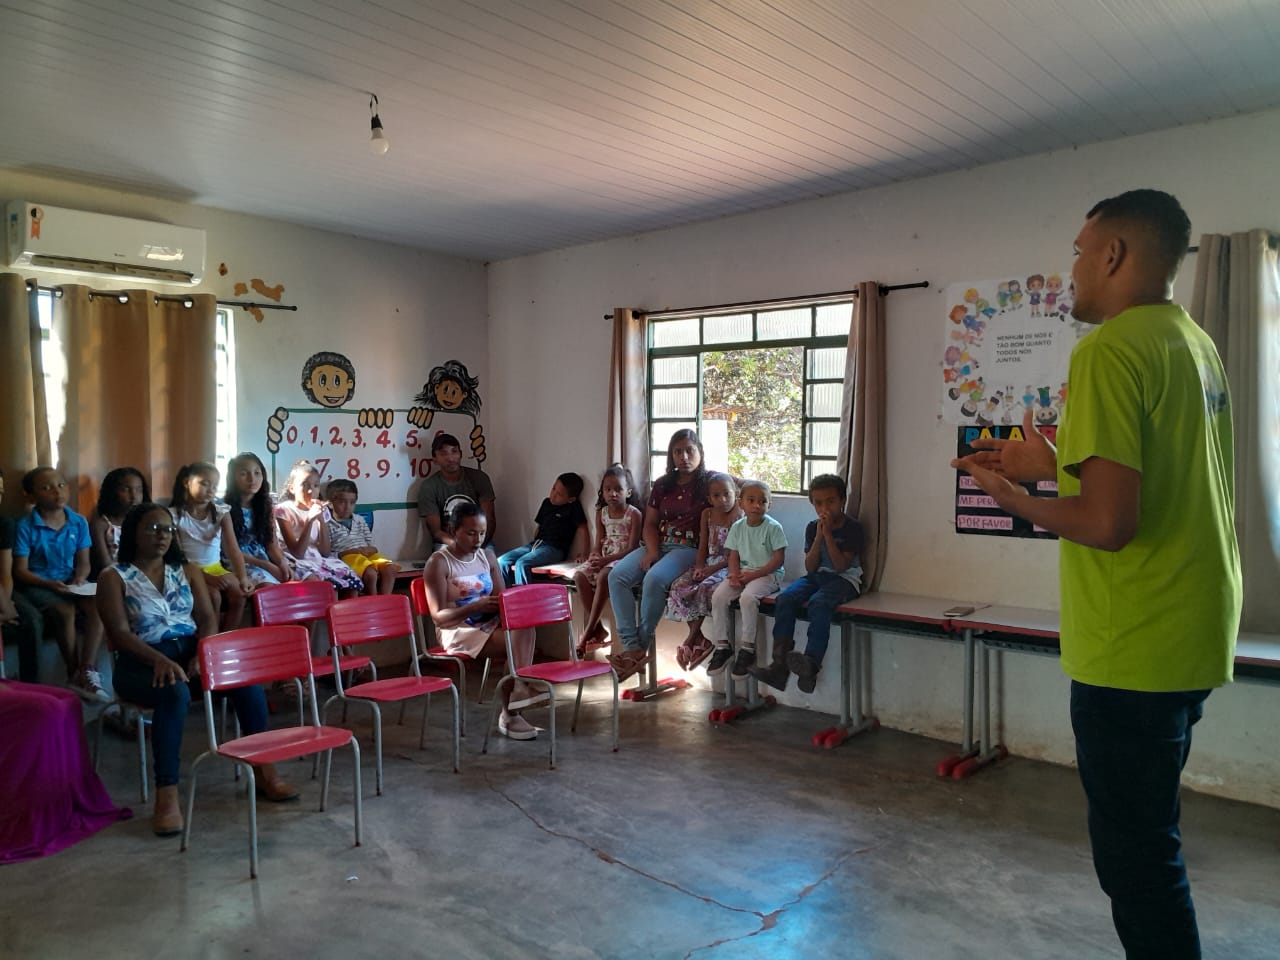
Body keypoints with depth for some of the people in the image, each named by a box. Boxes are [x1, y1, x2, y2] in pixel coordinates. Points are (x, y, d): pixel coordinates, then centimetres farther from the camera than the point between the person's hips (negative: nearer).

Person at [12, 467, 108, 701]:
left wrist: (79, 579, -14)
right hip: (38, 585, -4)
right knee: (65, 610, -32)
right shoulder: (25, 526, -8)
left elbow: (83, 561, 8)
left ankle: (87, 671, -24)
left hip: (70, 582, 4)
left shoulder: (79, 522, 4)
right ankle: (74, 672, -16)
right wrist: (50, 584, -23)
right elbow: (20, 571, -8)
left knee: (97, 606, -26)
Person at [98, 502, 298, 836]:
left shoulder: (188, 571, 15)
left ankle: (263, 770, -16)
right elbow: (119, 633, -9)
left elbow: (208, 618, 7)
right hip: (141, 662, -3)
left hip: (190, 652, 4)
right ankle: (167, 796, -35)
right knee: (175, 692, -38)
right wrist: (160, 660, -26)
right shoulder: (113, 577, 2)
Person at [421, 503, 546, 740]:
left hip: (488, 623, 6)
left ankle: (521, 687, -31)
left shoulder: (487, 556, 9)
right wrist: (475, 607, -28)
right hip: (457, 630, -6)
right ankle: (510, 713, -19)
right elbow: (438, 616, -14)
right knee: (515, 645, -26)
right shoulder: (438, 563, -9)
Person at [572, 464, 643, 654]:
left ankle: (589, 631, -29)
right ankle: (597, 628, -18)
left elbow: (632, 547, -13)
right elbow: (599, 544, 10)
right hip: (604, 558, 6)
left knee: (603, 577, -35)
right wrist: (593, 559, -12)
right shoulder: (601, 513, 11)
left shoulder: (634, 514, -7)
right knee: (579, 576, -22)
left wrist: (607, 560, -22)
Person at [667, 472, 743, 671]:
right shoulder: (707, 514, 11)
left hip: (728, 566, -6)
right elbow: (703, 546, 12)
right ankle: (699, 638, -15)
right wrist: (699, 567, -6)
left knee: (705, 588, -33)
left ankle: (691, 639, -17)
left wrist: (712, 569, -19)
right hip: (708, 564, 6)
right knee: (680, 586, -18)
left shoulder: (740, 517, -8)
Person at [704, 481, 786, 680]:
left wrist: (754, 574, -18)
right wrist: (735, 574, -11)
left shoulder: (773, 527, -9)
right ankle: (722, 646, -4)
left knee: (748, 597, -33)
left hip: (767, 574, -5)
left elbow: (778, 559, -11)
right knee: (718, 596, -17)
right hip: (743, 573, 5)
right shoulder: (738, 527, 6)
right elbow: (733, 556, 9)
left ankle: (747, 649, -19)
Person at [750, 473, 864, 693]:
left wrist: (828, 534, -17)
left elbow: (841, 565, -15)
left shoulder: (853, 528, -5)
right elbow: (810, 567, 0)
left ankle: (811, 665, -47)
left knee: (818, 603, -37)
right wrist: (819, 535, -10)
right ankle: (779, 665, -31)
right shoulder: (813, 528, 8)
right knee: (784, 599, -23)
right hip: (817, 576, 5)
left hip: (844, 579, -5)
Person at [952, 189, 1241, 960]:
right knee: (1148, 838, 23)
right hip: (1193, 640, 9)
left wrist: (1019, 500, -8)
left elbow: (1108, 522, -25)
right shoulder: (1196, 343, 10)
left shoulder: (1110, 350, -19)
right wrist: (1056, 466, 16)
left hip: (1134, 652, -9)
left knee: (1136, 852, 5)